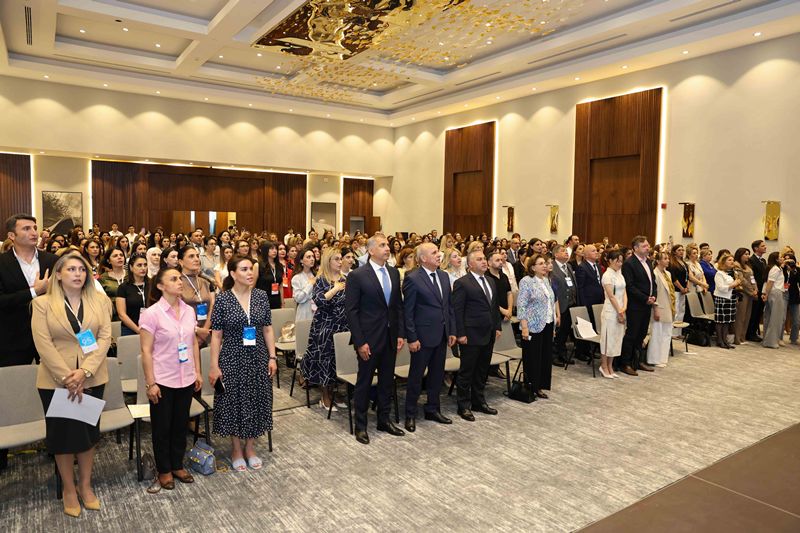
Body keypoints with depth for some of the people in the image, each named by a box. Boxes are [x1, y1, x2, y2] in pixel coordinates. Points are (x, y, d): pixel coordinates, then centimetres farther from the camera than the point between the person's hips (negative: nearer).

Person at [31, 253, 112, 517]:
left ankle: (85, 485, 27)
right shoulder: (43, 303, -4)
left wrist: (84, 371, -17)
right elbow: (43, 344, -10)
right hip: (56, 381, -2)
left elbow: (105, 337, -5)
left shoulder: (100, 301, 1)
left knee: (88, 431, 12)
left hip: (92, 379, 2)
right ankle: (69, 489, 25)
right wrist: (67, 378, -16)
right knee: (63, 433, 8)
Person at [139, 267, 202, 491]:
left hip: (186, 379, 5)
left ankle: (178, 465, 33)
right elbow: (146, 351, -12)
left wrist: (197, 372, 9)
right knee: (162, 428, 11)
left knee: (181, 425, 16)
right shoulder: (151, 313, -13)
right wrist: (150, 383, -13)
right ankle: (164, 470, 28)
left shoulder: (189, 311, 2)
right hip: (162, 380, -4)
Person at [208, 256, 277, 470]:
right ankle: (236, 450, 28)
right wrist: (214, 365, -9)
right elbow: (216, 335, -7)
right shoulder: (223, 299, -9)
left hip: (258, 359, 3)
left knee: (256, 402, 11)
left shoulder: (262, 296, -1)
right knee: (234, 404, 9)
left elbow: (268, 329, 4)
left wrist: (272, 357, 0)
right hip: (232, 360, -3)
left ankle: (250, 448, 30)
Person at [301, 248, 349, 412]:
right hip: (325, 326, -6)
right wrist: (335, 289, -21)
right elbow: (318, 301, -23)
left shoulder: (344, 279, 9)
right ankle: (325, 399, 14)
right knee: (326, 358, 1)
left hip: (342, 325, 6)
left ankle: (331, 394, 22)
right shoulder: (321, 280, -8)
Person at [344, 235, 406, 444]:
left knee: (387, 381, 16)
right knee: (364, 383, 8)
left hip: (390, 337, 5)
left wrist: (400, 334, 4)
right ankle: (360, 425, 23)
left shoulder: (394, 273, 6)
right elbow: (351, 311, -11)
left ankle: (384, 420, 32)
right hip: (369, 338, -5)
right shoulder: (357, 276, -11)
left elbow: (398, 305, 10)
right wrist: (360, 342, -14)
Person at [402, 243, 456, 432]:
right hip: (423, 336, -6)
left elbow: (449, 306, 13)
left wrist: (452, 331, 9)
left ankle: (433, 410, 32)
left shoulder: (444, 276, 8)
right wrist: (411, 338, -14)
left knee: (437, 375, 16)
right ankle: (410, 415, 21)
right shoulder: (412, 279, -13)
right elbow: (408, 311, -12)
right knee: (416, 376, 7)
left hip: (442, 335, 7)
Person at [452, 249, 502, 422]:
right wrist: (460, 334, -16)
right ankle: (464, 406, 15)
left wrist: (497, 327, 12)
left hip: (488, 334, 7)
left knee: (482, 371, 16)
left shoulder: (491, 281, 13)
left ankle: (479, 401, 29)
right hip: (471, 335, -7)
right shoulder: (462, 283, -11)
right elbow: (457, 310, -13)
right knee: (467, 371, 3)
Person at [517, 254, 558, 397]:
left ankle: (540, 385, 21)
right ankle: (531, 388, 13)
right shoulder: (526, 281, -12)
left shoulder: (546, 280, 10)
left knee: (546, 355, 11)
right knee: (533, 357, 2)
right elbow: (521, 306, -16)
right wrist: (524, 327, -21)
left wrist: (556, 317, 14)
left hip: (547, 324, 7)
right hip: (533, 326, -7)